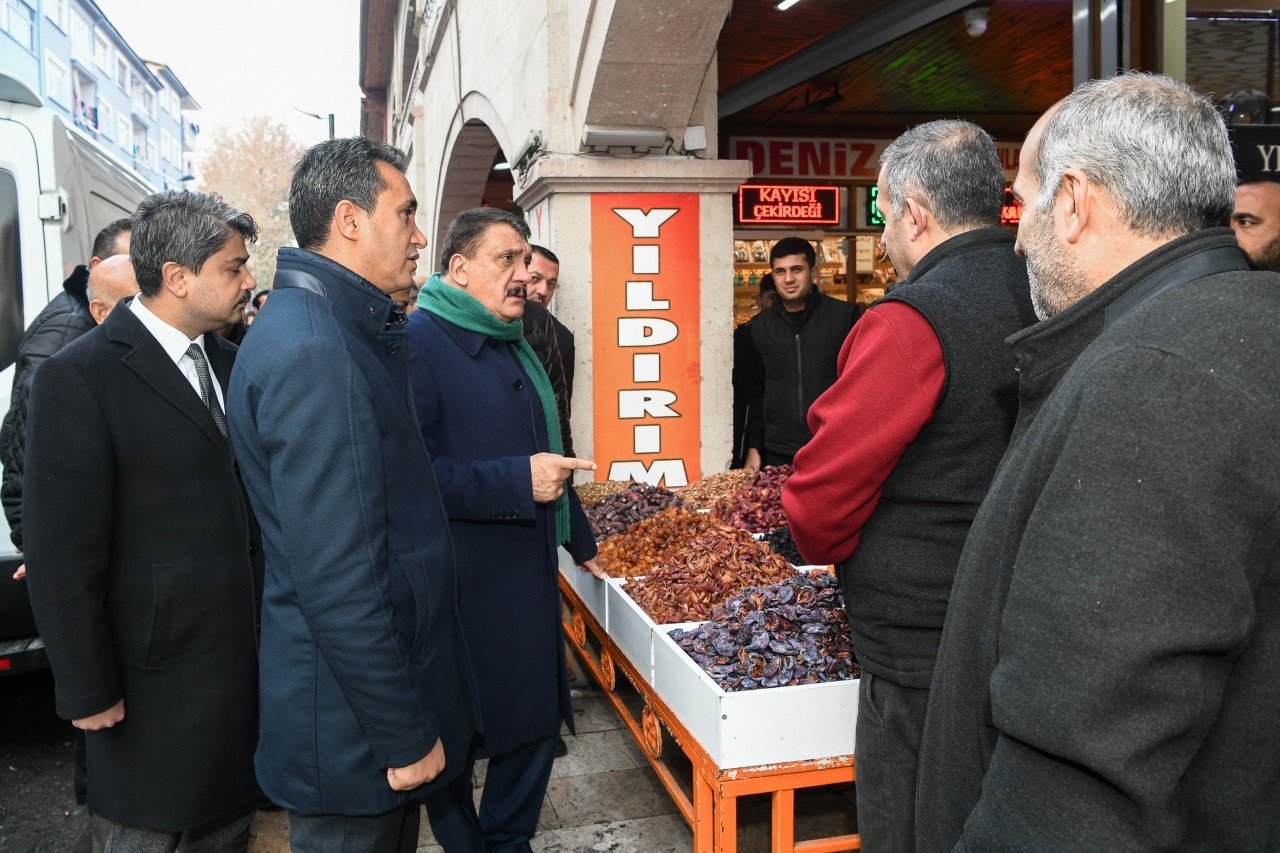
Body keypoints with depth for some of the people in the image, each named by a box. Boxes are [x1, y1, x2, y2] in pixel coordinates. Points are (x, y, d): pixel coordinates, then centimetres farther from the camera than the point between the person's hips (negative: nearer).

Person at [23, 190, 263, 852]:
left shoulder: (229, 361, 6)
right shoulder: (79, 376, -16)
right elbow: (61, 552, -16)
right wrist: (88, 691, -13)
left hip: (245, 659, 6)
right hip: (159, 668, -6)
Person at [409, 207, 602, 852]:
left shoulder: (513, 348, 15)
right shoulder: (419, 341, -14)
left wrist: (579, 542, 27)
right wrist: (517, 481, -25)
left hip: (529, 579, 9)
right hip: (460, 590, -8)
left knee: (537, 722, 16)